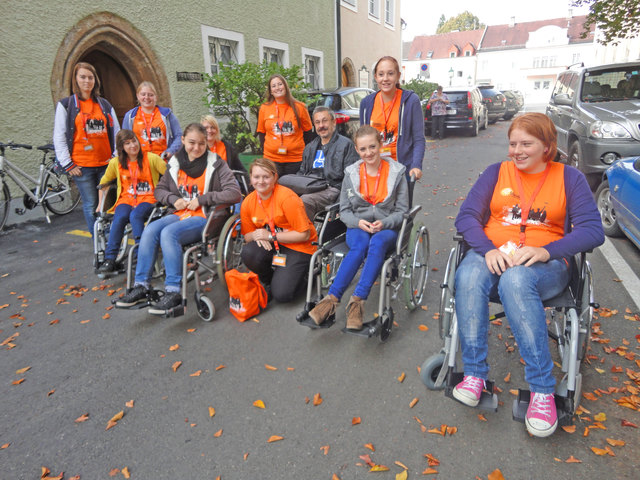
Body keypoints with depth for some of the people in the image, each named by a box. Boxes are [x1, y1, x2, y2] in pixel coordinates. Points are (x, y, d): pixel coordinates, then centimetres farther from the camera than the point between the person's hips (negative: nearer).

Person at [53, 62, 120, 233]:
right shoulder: (65, 105, 4)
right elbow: (59, 137, 1)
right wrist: (67, 164, -5)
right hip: (82, 166, -2)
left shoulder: (105, 105, 13)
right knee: (91, 206, 1)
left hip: (106, 164, 3)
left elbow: (116, 133, 14)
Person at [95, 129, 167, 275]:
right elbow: (103, 183, 23)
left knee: (135, 216, -35)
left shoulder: (151, 158, 1)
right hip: (126, 199, 2)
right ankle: (109, 260, -26)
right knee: (119, 218, -30)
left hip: (147, 199, -2)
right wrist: (100, 204, 19)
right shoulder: (115, 162, 10)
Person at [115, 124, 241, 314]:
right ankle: (141, 286, -16)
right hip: (179, 214, 5)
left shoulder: (216, 164, -2)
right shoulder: (175, 163, 12)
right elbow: (160, 189, 22)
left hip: (205, 218, -5)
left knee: (169, 233, -30)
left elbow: (234, 193, -11)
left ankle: (173, 292, -27)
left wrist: (202, 199, -14)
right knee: (150, 230, -23)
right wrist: (174, 199, -1)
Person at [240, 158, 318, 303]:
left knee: (281, 294, -20)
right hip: (270, 245, 5)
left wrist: (271, 236, -21)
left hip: (299, 247, -5)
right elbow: (247, 235, 8)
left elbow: (304, 234, -17)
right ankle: (268, 281, 3)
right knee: (248, 252, -29)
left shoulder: (287, 197, -19)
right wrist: (256, 236, -18)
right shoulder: (248, 202, -2)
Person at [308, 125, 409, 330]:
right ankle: (331, 300, -40)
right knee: (360, 246, -35)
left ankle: (356, 301, -43)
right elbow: (344, 211, 8)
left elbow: (402, 211, 3)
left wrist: (383, 223, -17)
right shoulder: (351, 174, 6)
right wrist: (358, 222, -14)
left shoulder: (396, 172, 3)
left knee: (377, 243, -37)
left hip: (387, 228, 0)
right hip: (358, 226, 1)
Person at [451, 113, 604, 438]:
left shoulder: (568, 177, 10)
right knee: (468, 276, -34)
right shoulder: (496, 172, 13)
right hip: (493, 257, 2)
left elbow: (593, 230, -1)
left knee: (515, 279, -38)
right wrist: (488, 250, -17)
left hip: (544, 264, -1)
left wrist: (545, 251, -19)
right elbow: (466, 216, 2)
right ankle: (474, 374, -28)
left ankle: (542, 389, -30)